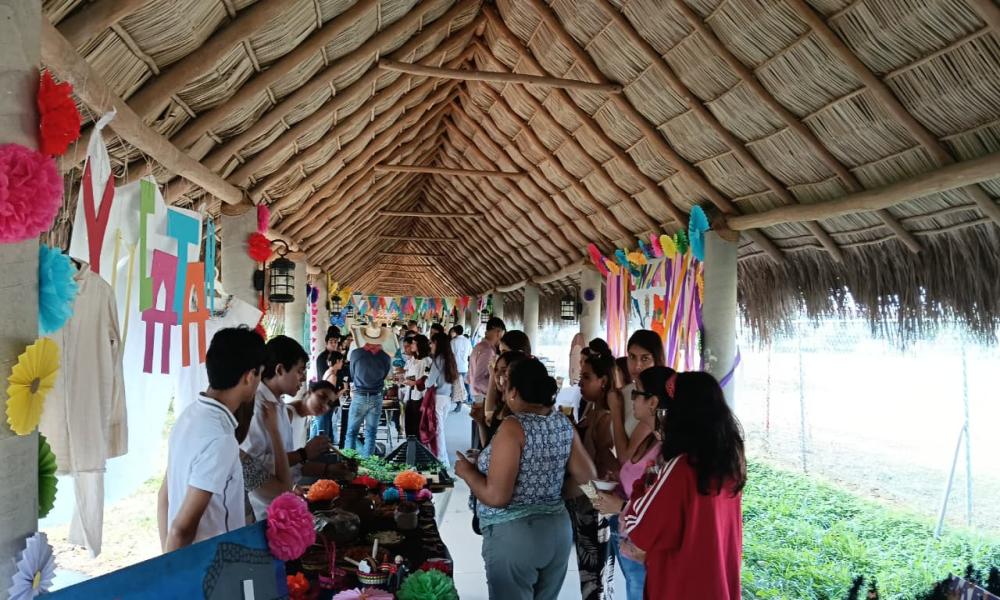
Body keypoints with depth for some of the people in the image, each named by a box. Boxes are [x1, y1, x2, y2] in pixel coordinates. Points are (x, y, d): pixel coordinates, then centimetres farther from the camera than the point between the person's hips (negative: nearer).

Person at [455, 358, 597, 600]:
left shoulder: (513, 427, -19)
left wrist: (467, 471, -6)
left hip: (513, 535, -7)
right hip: (558, 529, 7)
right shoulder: (563, 423, 0)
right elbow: (587, 476, 7)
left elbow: (496, 496, -22)